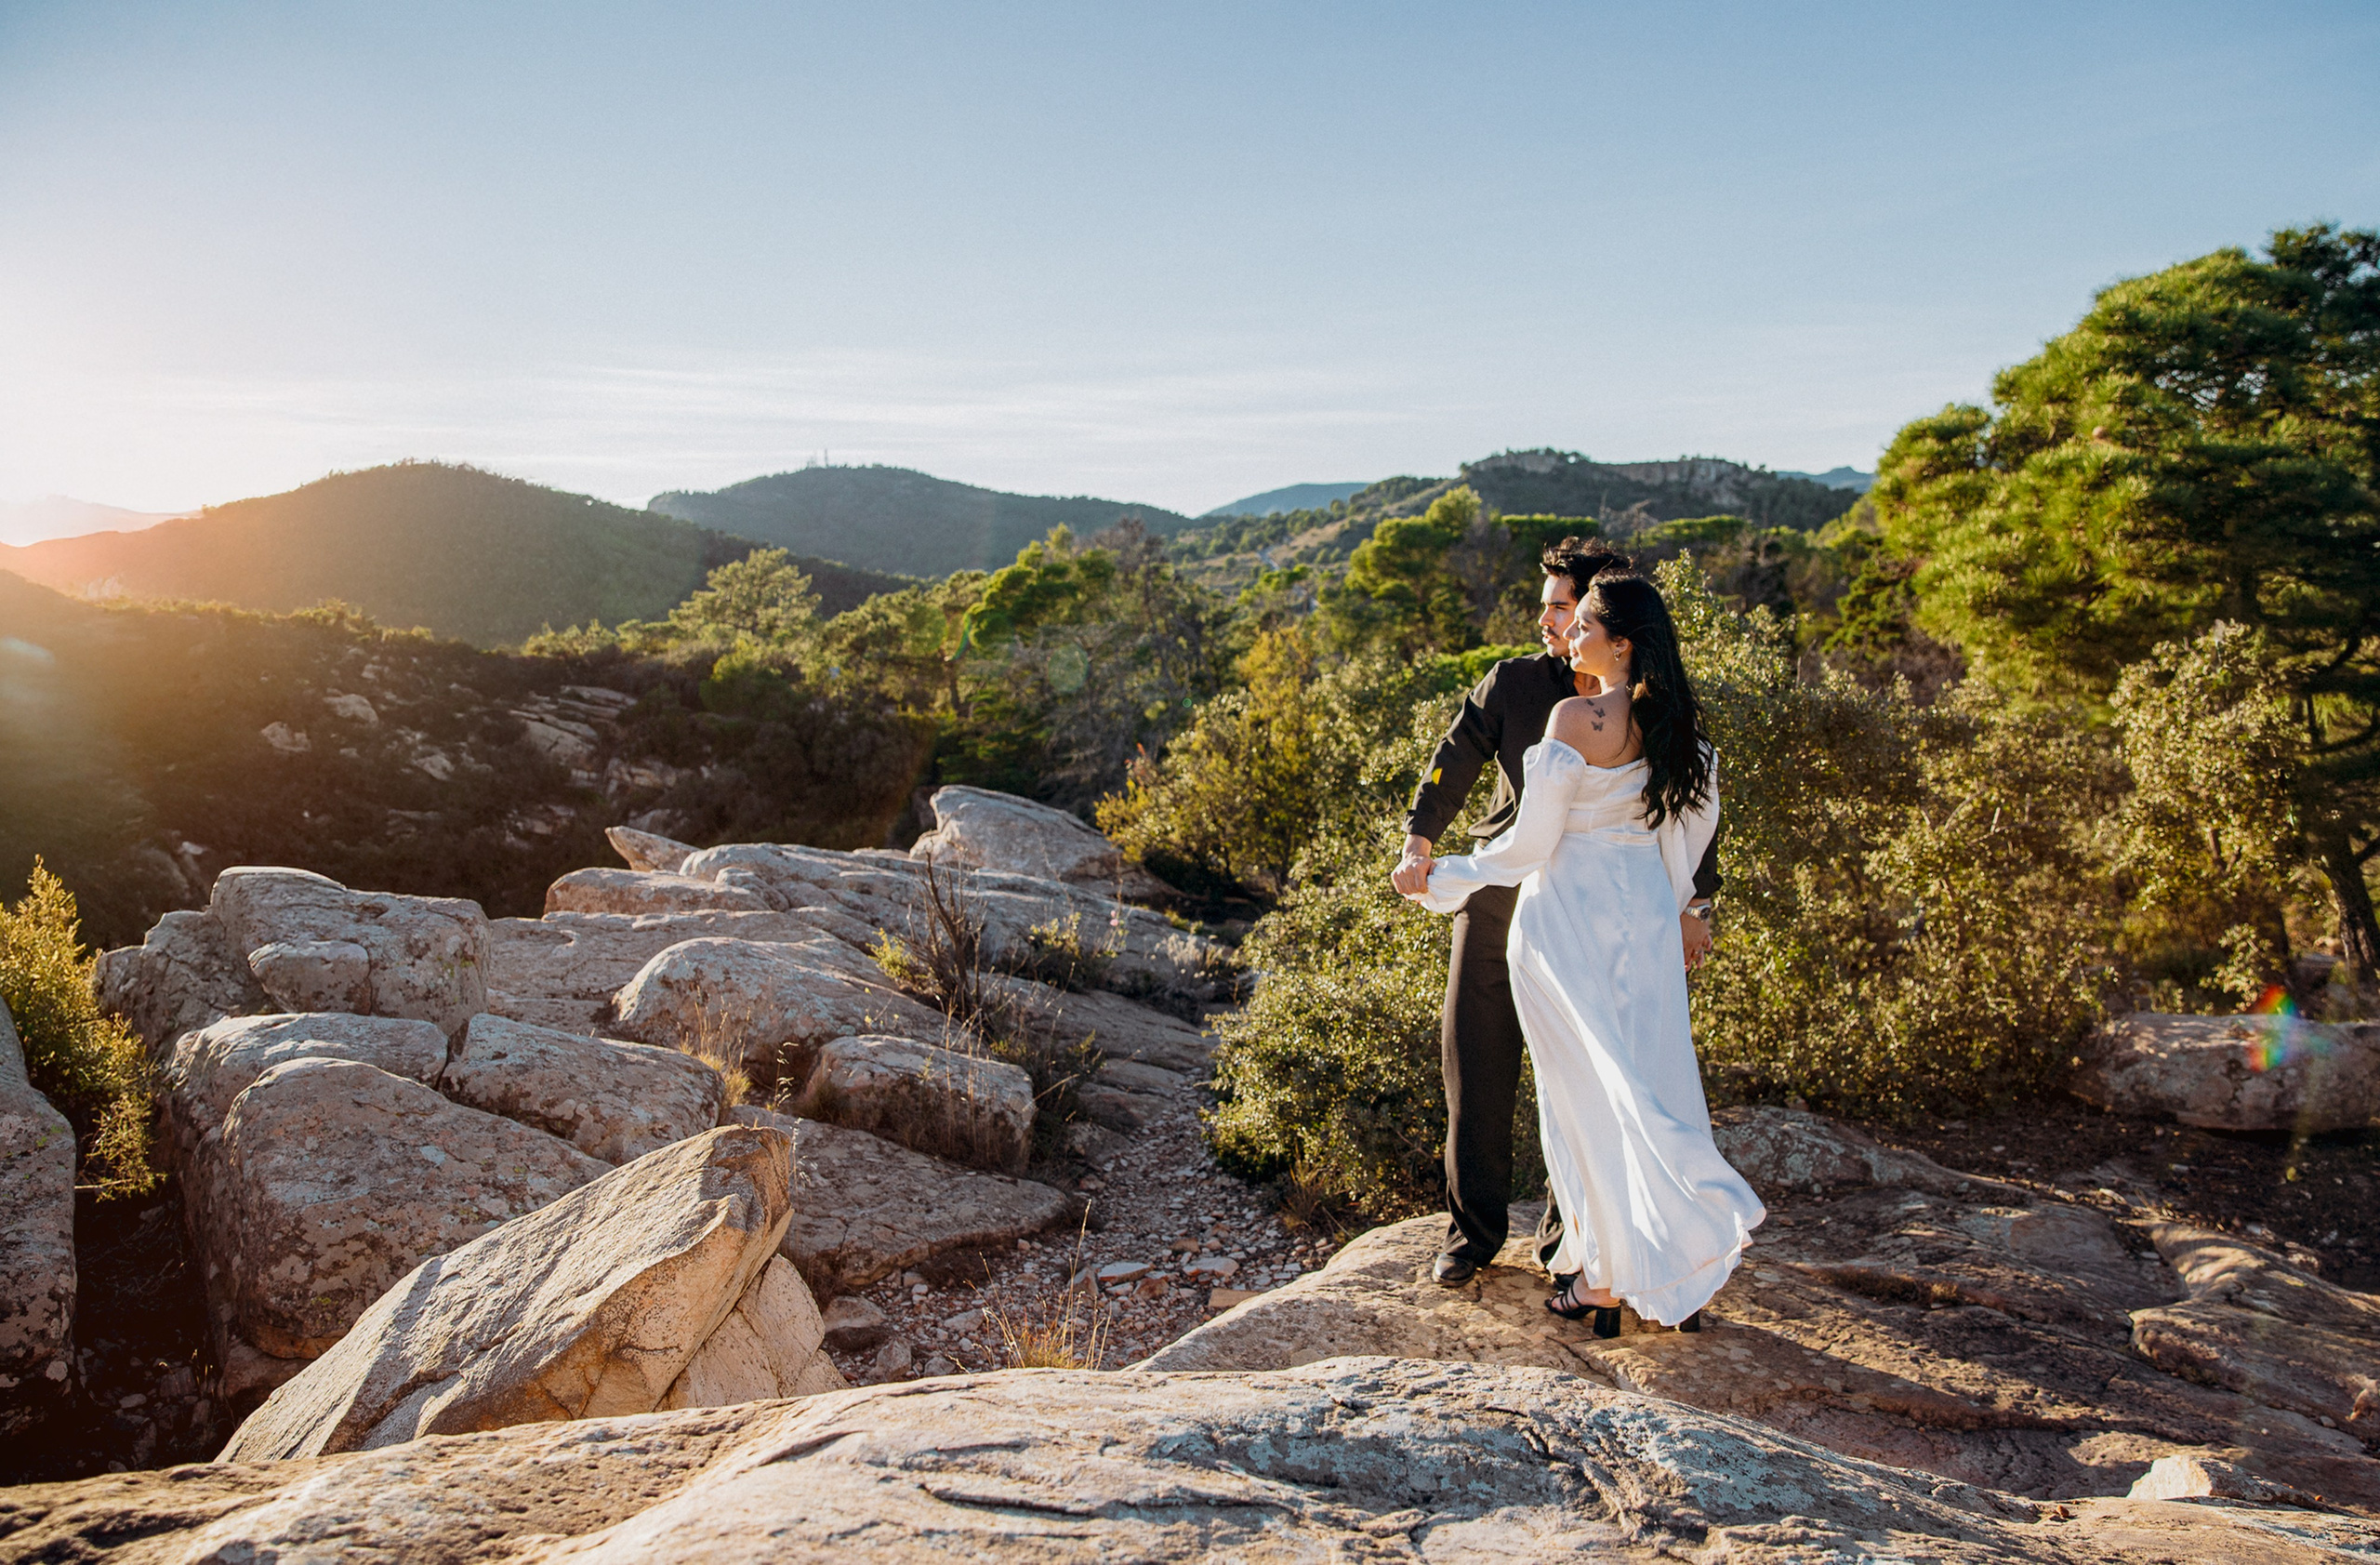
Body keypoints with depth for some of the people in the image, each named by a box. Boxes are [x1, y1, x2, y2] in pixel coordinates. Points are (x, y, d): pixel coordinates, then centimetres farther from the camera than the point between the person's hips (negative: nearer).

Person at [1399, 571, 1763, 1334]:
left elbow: (1532, 838, -14)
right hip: (1647, 913, 6)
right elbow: (1695, 826, 13)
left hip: (1569, 910, -6)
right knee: (1648, 1083, 12)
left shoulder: (1577, 716, -16)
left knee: (1587, 1092, 2)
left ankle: (1606, 1278, 9)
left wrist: (1443, 881, -1)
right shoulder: (1676, 722, 5)